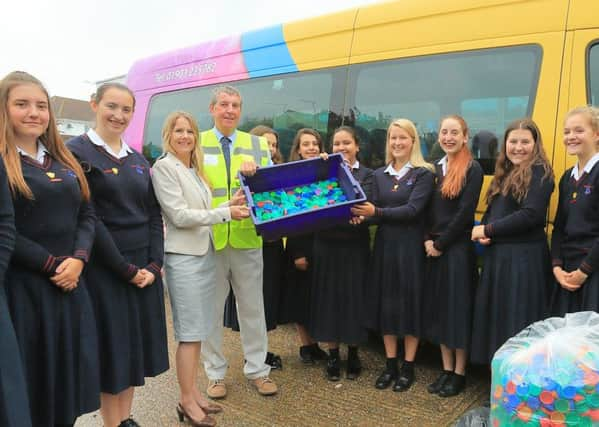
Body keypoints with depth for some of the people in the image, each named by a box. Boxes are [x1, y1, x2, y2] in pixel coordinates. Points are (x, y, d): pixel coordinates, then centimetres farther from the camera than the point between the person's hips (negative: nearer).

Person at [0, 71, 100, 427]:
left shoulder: (64, 161, 12)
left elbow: (88, 214, 8)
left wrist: (78, 258, -8)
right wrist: (50, 264, -14)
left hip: (70, 283, 6)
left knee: (70, 369, 14)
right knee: (29, 376, 6)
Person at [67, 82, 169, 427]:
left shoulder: (138, 160, 12)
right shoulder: (77, 152, -8)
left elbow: (154, 214, 9)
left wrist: (154, 264, -4)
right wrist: (125, 269, -15)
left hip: (144, 266, 6)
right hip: (104, 268, -6)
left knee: (137, 342, 13)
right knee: (112, 346, 4)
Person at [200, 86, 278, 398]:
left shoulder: (257, 145, 10)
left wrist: (254, 174, -14)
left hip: (247, 239, 2)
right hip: (209, 240, -1)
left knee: (253, 308, 10)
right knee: (211, 310, 9)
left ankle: (257, 369, 25)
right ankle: (215, 372, 25)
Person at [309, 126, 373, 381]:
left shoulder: (366, 174, 3)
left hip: (355, 245, -1)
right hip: (327, 244, 1)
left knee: (353, 297, 6)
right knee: (328, 298, 6)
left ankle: (353, 354, 23)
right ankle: (333, 356, 20)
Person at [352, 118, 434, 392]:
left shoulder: (423, 174, -5)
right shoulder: (379, 175, 10)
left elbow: (413, 210, -16)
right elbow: (374, 211, 5)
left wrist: (376, 211, -23)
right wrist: (362, 215, -16)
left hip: (411, 246, -4)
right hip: (384, 244, 5)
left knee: (409, 302, 4)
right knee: (385, 302, 8)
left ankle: (408, 367, 18)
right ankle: (390, 365, 21)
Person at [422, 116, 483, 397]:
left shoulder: (473, 170, -7)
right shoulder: (434, 168, 11)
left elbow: (465, 213, -14)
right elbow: (427, 209, 9)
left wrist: (441, 243, -12)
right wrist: (427, 240, -5)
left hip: (458, 248, -6)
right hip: (433, 248, 6)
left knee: (458, 308, 3)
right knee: (438, 309, 11)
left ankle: (459, 374, 17)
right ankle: (446, 370, 25)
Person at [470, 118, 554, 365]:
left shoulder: (540, 173, -9)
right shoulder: (504, 173, 15)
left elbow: (531, 215, -20)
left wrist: (488, 230, -14)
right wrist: (482, 232, -4)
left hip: (525, 257, -8)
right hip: (497, 255, 8)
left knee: (519, 322, -1)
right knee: (498, 317, 13)